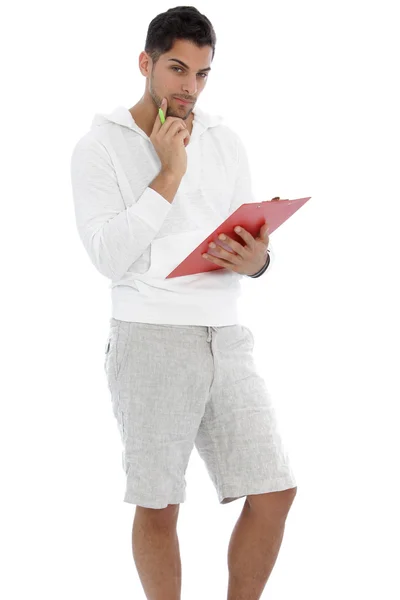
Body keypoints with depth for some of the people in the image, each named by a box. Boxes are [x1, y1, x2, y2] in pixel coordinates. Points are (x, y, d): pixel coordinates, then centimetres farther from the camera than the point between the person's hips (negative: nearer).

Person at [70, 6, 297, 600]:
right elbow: (110, 256, -11)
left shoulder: (226, 142, 13)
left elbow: (255, 244, 15)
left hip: (227, 337, 4)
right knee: (158, 506, 2)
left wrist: (255, 259, -9)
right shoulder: (100, 146, 0)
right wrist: (169, 174, -13)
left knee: (275, 492, 0)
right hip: (151, 339, -4)